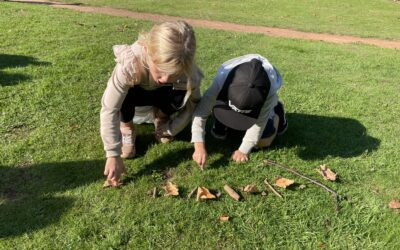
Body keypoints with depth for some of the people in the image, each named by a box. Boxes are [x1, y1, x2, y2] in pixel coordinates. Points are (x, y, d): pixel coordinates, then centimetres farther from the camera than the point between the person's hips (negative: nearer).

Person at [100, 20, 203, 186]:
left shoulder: (187, 70, -36)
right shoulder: (130, 64, -43)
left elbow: (194, 104, -20)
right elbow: (108, 110, -39)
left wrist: (170, 130, -26)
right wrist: (113, 155, -39)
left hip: (163, 94, 2)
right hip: (135, 92, -1)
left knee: (181, 96, -33)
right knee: (125, 96, -38)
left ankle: (160, 120, 3)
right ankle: (127, 129, -3)